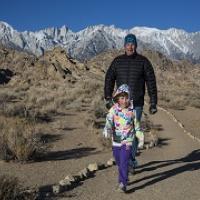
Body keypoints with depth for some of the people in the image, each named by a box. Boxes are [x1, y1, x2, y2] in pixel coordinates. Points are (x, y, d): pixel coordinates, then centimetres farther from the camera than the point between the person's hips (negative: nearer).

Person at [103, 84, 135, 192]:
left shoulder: (133, 110, -6)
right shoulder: (113, 110, -7)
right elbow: (108, 123, -16)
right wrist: (107, 132, -37)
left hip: (128, 141, -2)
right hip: (116, 141, 2)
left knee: (124, 162, -13)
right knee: (119, 163, 16)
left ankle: (123, 183, -9)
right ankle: (123, 181, 36)